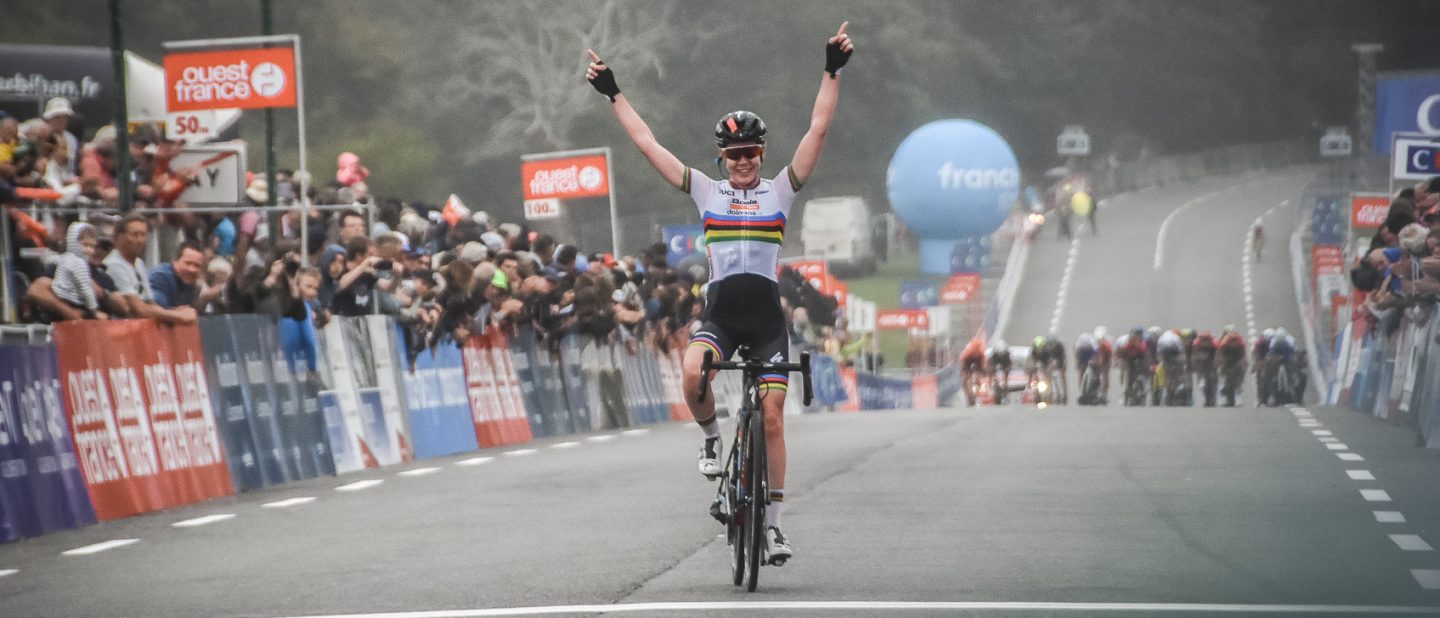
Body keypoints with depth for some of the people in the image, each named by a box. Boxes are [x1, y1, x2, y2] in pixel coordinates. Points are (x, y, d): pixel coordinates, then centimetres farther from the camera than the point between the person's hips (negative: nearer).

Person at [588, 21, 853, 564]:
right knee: (693, 373, -31)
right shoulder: (707, 191, 9)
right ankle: (711, 436, 1)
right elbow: (647, 144, 10)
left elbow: (817, 131, 1)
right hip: (719, 314, 0)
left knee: (771, 416, -3)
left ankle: (772, 523, 7)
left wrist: (832, 72, -6)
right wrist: (613, 94, 9)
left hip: (767, 316, 0)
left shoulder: (780, 191, 7)